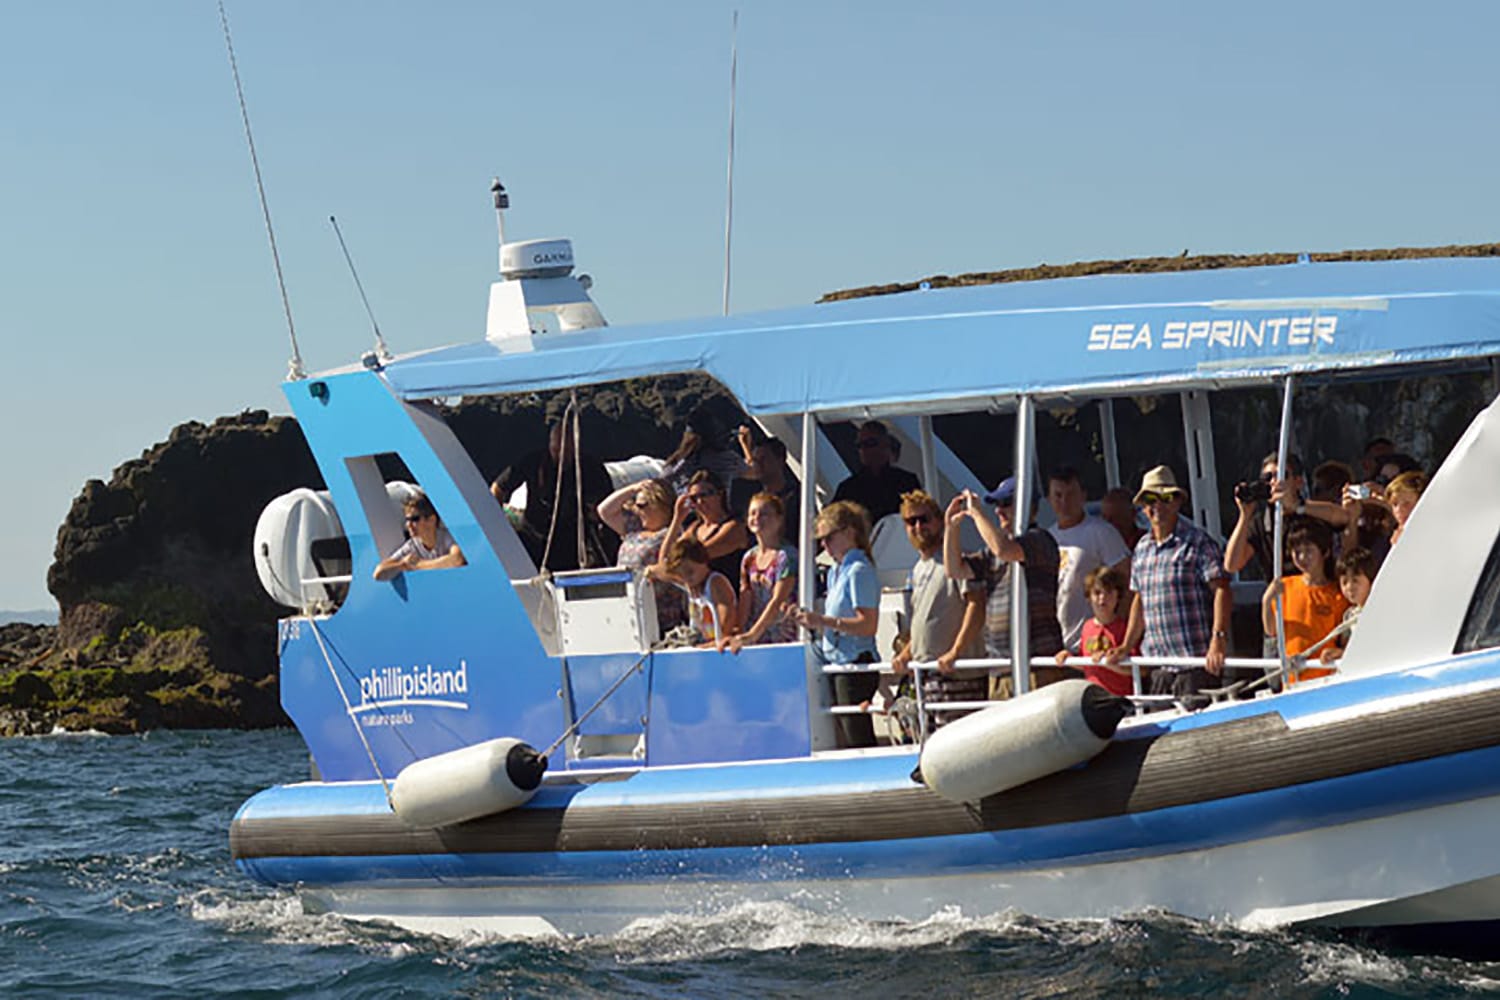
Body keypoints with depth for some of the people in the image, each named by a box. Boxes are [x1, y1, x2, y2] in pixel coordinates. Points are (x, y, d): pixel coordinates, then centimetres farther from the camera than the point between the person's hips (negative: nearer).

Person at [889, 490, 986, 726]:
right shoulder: (917, 570, 21)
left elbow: (976, 605, -18)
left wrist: (955, 651, -25)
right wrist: (906, 654, 13)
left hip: (956, 673, -9)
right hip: (926, 675, 9)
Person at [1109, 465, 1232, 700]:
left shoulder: (1197, 542, -4)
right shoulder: (1142, 548, 16)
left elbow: (1222, 591, -12)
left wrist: (1218, 639, -23)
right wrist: (1126, 647, 21)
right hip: (1160, 666, 6)